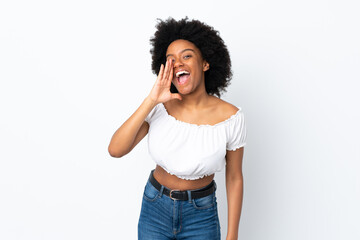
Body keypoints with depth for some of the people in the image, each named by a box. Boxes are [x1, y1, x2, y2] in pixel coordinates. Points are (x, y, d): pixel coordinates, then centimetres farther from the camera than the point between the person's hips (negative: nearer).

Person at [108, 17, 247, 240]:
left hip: (201, 215, -1)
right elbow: (115, 150, -23)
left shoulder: (231, 117, -18)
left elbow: (235, 178, -8)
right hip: (154, 207, 2)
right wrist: (151, 101, -29)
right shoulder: (159, 107, -14)